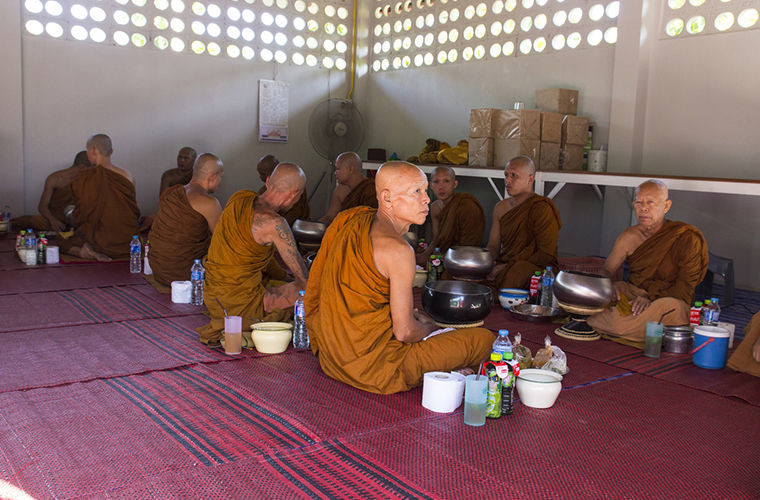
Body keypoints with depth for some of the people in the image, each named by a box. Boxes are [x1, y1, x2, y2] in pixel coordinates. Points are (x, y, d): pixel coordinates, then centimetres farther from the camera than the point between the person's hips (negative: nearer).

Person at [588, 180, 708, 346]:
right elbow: (606, 272, 10)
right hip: (632, 293, 2)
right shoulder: (629, 237, 3)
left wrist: (651, 297, -26)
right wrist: (611, 286, -15)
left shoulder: (687, 237, -9)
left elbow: (685, 288, -11)